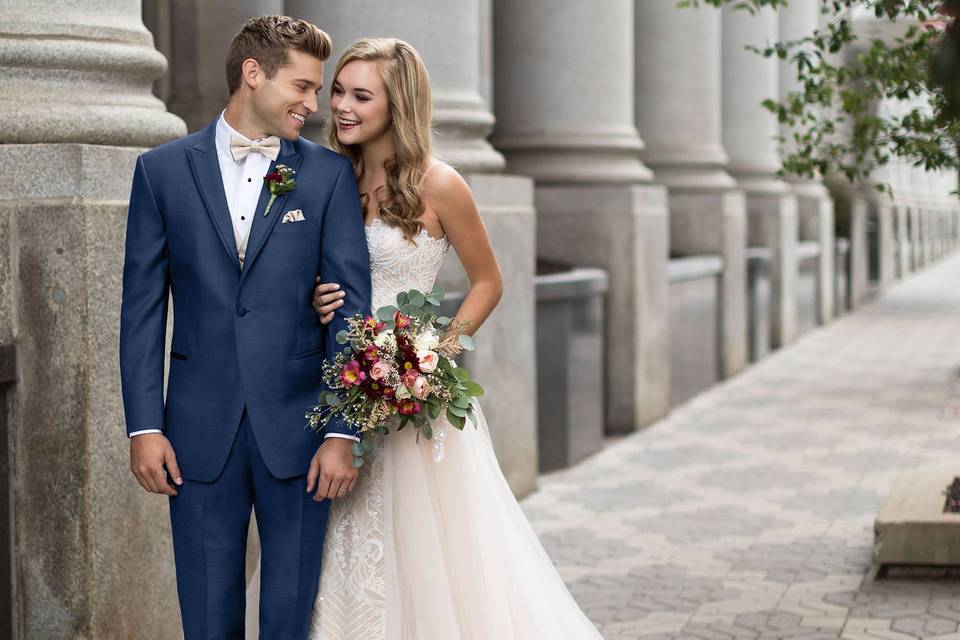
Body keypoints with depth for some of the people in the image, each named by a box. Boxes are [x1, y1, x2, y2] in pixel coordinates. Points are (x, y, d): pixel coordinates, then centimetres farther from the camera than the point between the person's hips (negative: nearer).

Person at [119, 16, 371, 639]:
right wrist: (144, 425, -3)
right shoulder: (163, 169, 4)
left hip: (296, 425, 0)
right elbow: (142, 306, 4)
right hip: (200, 429, 0)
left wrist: (342, 432, -7)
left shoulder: (330, 174, 3)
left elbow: (351, 306, 0)